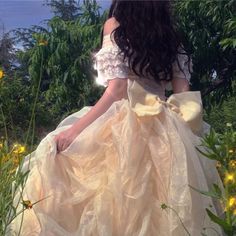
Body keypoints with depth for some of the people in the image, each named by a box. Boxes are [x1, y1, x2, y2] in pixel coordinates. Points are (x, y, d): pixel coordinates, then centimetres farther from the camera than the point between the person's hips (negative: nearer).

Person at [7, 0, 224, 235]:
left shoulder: (115, 26, 1)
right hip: (167, 135, 6)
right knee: (155, 209, 9)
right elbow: (183, 94, 9)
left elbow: (118, 90, -10)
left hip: (126, 126, -6)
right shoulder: (171, 37, 17)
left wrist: (75, 129, -12)